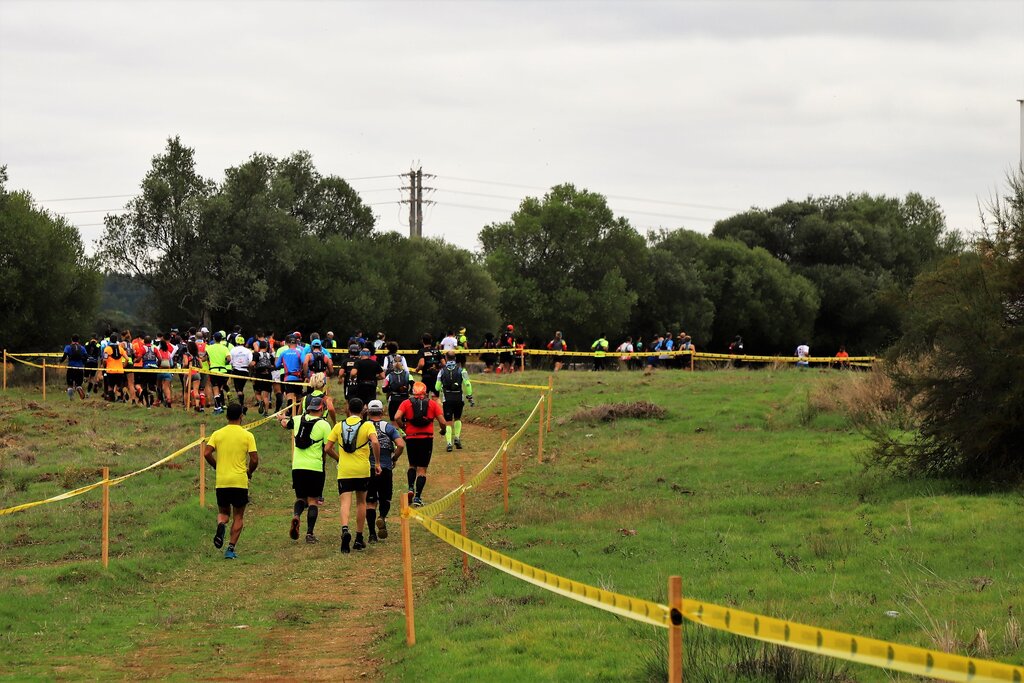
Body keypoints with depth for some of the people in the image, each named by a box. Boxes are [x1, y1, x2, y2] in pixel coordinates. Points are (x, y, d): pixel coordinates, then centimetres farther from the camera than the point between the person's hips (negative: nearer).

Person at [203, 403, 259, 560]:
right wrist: (249, 472, 12)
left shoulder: (217, 434, 3)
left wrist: (217, 466, 10)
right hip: (240, 481, -2)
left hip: (221, 481, 2)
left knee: (223, 512, 19)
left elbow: (207, 453, -7)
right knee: (238, 516, 9)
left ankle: (221, 525, -16)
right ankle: (231, 548, -1)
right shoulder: (247, 435, -3)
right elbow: (254, 460, -7)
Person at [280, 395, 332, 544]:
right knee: (313, 500, 3)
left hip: (297, 466, 3)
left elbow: (285, 424, 29)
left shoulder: (298, 420, 7)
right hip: (315, 467, -3)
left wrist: (283, 419, 52)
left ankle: (296, 516, -16)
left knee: (300, 497, 16)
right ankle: (310, 534, -3)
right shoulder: (324, 425, -6)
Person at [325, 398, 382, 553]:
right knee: (361, 502, 15)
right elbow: (375, 442, -20)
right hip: (362, 470, 0)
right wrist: (377, 463, -10)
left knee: (345, 502, -4)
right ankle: (359, 538, 18)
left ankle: (344, 529, -33)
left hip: (344, 470, 0)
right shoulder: (367, 425, -2)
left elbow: (328, 448, 3)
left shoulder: (339, 426, 5)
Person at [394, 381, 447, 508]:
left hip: (411, 438, 1)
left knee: (412, 465, 22)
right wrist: (444, 430, 19)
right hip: (427, 439, -1)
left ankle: (411, 488, 1)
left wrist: (403, 428, 3)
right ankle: (417, 497, -3)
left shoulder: (406, 403, 2)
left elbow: (397, 417, -13)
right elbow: (442, 422, -2)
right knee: (422, 469, 5)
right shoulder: (432, 403, 3)